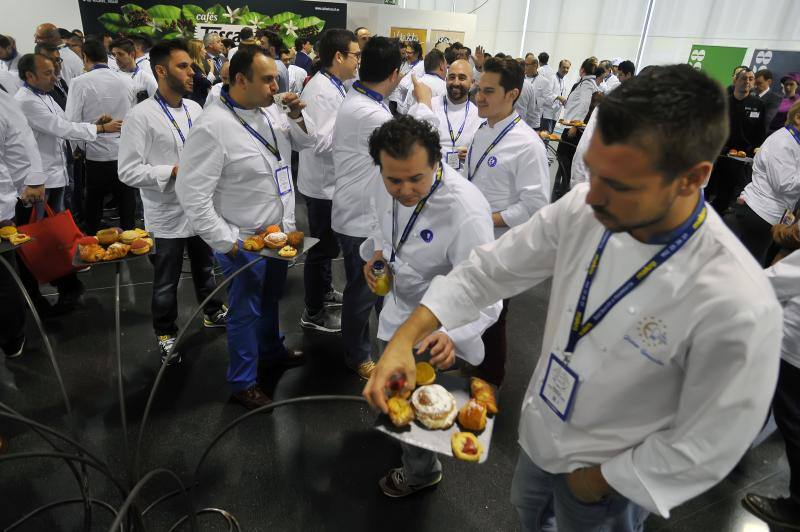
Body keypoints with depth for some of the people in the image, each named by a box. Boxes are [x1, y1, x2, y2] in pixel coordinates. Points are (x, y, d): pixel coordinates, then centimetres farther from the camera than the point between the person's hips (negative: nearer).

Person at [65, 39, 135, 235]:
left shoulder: (80, 83, -9)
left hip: (96, 156, -2)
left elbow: (71, 123, -9)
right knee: (127, 209, 10)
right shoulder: (126, 81, -1)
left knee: (93, 211, 12)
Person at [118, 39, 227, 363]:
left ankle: (212, 312, 45)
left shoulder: (195, 109, 2)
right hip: (167, 215, -5)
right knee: (166, 282, 12)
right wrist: (174, 172, -23)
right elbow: (128, 171, -18)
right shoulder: (141, 116, -16)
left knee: (204, 269, 23)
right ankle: (165, 333, 32)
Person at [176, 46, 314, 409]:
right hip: (245, 243, -7)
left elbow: (305, 141, 14)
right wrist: (227, 243, -20)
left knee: (270, 300, 26)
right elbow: (191, 194, -21)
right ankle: (243, 382, 30)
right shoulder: (212, 127, -23)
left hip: (280, 231, 7)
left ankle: (271, 349, 50)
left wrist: (297, 115, -7)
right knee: (246, 312, 10)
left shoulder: (270, 110, 1)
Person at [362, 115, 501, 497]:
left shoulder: (467, 214, -37)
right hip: (398, 307, 7)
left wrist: (453, 336, -52)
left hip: (434, 330, -6)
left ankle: (422, 471, 45)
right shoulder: (391, 187, -14)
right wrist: (377, 253, -10)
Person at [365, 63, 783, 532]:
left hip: (609, 479, -4)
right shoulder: (582, 211, -21)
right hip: (541, 431, 5)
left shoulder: (737, 306, -35)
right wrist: (405, 337, -23)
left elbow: (706, 449, -23)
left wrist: (601, 479, -11)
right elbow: (489, 271, -13)